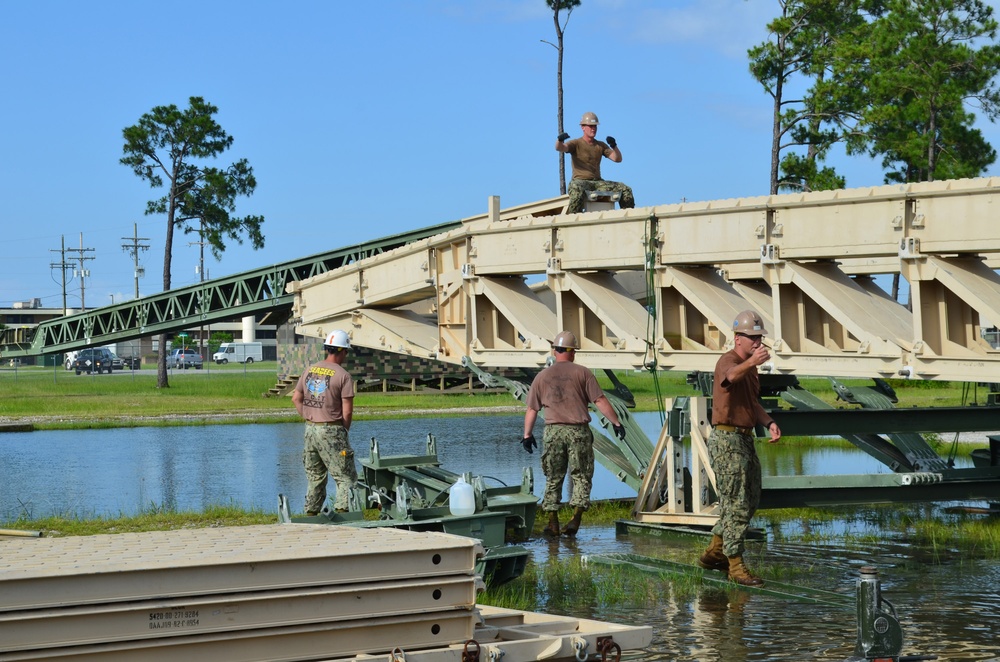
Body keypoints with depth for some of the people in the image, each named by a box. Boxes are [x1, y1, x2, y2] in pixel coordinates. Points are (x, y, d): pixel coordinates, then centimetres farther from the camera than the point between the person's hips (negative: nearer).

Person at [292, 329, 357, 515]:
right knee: (346, 477, -1)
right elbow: (347, 410, -13)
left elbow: (296, 398, 13)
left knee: (315, 476, 17)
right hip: (331, 431, -6)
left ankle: (311, 514, 20)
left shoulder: (310, 370, 8)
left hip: (310, 429, 6)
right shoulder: (343, 376, -11)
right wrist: (345, 430, 3)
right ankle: (342, 510, -13)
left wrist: (308, 420, 14)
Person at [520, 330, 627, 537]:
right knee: (581, 476, 4)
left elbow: (532, 409, 12)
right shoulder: (582, 373, 1)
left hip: (553, 431, 2)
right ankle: (576, 517, -9)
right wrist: (616, 422, 1)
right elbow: (600, 400, -5)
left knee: (553, 478, 10)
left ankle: (553, 522, 10)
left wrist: (527, 435, 21)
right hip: (578, 431, -2)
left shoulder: (542, 376, 10)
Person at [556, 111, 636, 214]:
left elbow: (618, 159, 10)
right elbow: (559, 148, -13)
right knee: (577, 191, -42)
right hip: (580, 181, -5)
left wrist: (614, 146, -10)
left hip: (598, 182, 5)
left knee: (625, 190, -8)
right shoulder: (576, 144, 4)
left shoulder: (601, 145, 17)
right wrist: (560, 140, -37)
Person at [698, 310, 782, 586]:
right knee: (737, 504, -8)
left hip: (745, 439, 10)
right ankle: (735, 565, -2)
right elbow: (731, 376, -41)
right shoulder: (728, 361, -15)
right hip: (727, 440, -10)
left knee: (750, 501, 16)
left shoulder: (750, 366, 15)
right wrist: (751, 362, -62)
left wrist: (769, 422, 6)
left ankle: (714, 553, 26)